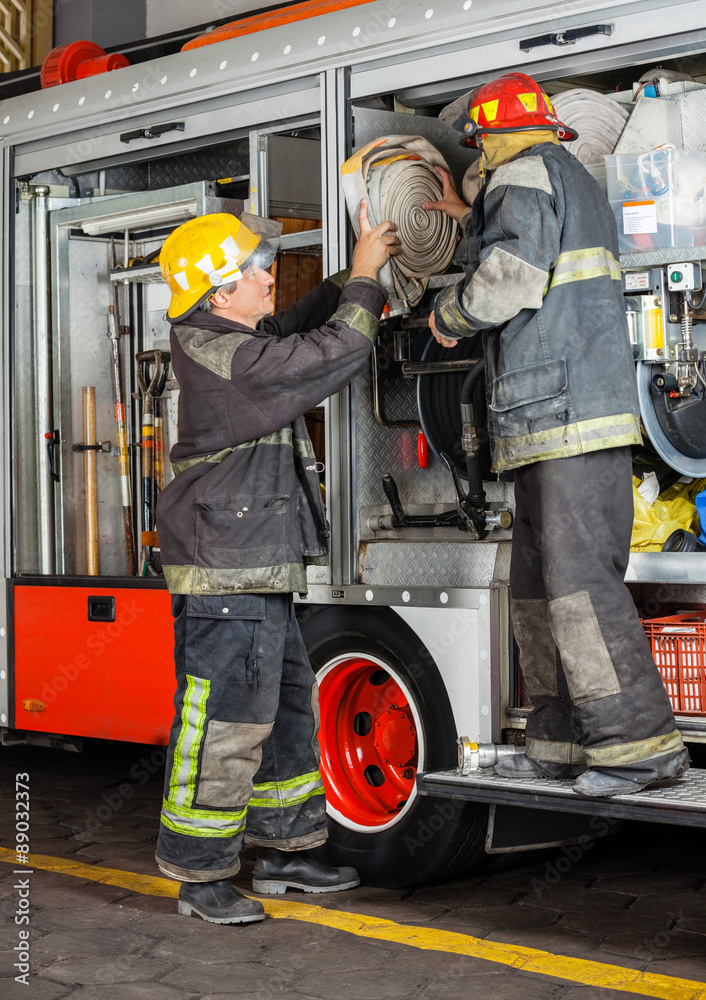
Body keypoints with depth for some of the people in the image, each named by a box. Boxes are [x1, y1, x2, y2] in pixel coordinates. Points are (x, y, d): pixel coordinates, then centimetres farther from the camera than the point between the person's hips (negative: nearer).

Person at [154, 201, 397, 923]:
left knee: (285, 707, 17)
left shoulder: (221, 342, 13)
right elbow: (337, 351, -16)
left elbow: (299, 326, 29)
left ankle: (282, 850, 28)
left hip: (257, 574, 11)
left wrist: (356, 277, 20)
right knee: (224, 721, -6)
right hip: (223, 576, -11)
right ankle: (199, 877, 3)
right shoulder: (226, 358, -19)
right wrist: (363, 278, -2)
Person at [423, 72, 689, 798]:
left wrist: (450, 313, -1)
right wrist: (472, 220, 50)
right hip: (591, 413, 10)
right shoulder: (577, 182, 26)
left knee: (577, 579, -12)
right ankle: (564, 740, 14)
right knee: (539, 581, 12)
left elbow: (511, 276, -20)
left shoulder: (523, 175, -4)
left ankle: (641, 740, -12)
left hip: (560, 413, -10)